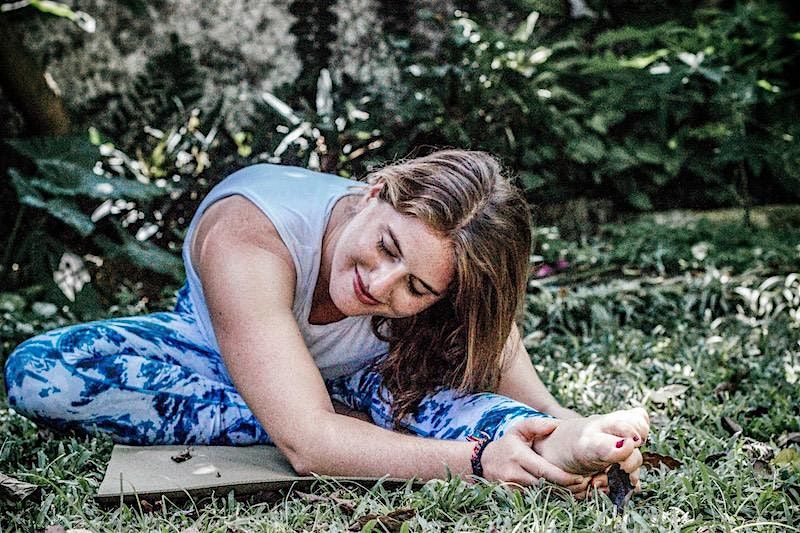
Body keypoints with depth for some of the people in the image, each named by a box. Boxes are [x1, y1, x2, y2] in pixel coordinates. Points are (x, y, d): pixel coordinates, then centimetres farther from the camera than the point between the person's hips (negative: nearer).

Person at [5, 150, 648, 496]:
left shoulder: (450, 279, -29)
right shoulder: (248, 236, -42)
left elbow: (533, 406, -33)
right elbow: (306, 441, -48)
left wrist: (583, 436, -58)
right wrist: (473, 460, -60)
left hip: (354, 379, -2)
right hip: (215, 352, 3)